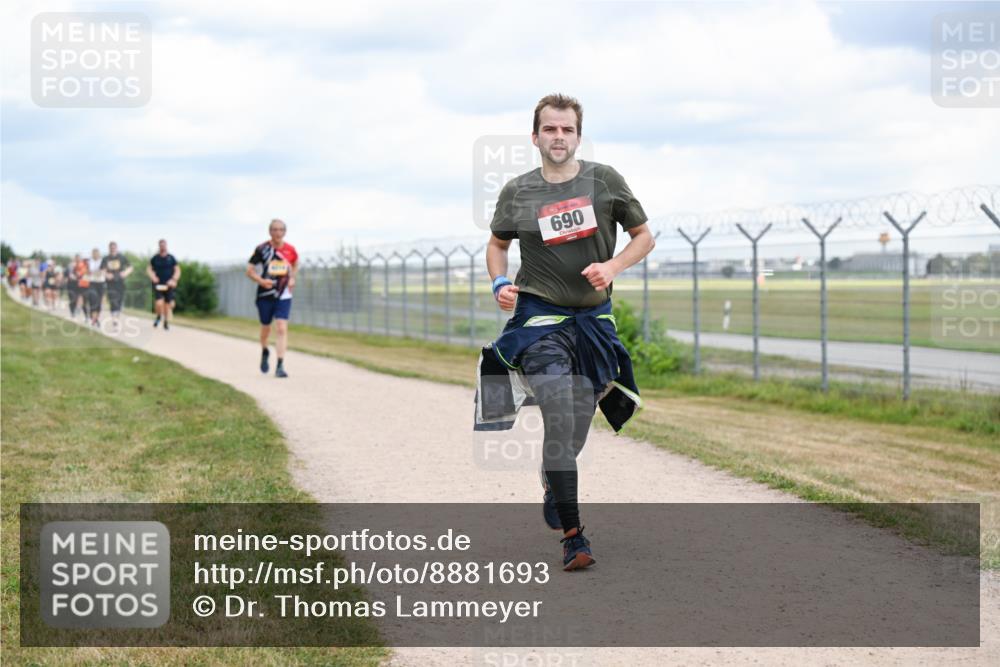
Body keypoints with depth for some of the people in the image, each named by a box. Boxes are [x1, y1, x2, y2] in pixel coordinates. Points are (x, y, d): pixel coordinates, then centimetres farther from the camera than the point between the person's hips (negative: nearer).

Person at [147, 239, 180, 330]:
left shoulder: (171, 258, 3)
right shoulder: (155, 258, 3)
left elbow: (177, 270, 5)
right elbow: (149, 269, 11)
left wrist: (173, 280, -9)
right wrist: (152, 277, -7)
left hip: (168, 285, 1)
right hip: (158, 284, -1)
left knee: (168, 304, 4)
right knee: (159, 303, -17)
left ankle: (166, 323, 21)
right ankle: (159, 316, 14)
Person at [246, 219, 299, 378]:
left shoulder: (290, 250, 0)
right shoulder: (261, 249, -8)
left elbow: (295, 264, 22)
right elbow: (249, 271, -4)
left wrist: (292, 278, 5)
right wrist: (261, 281, -21)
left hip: (283, 296, 1)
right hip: (265, 295, -1)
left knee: (282, 329, -12)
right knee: (266, 328, 13)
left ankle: (280, 366, -14)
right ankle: (264, 352, 45)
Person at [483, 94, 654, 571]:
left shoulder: (603, 181, -1)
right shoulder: (517, 192, -1)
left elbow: (644, 237, 6)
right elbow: (497, 243, 16)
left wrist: (612, 267, -12)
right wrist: (500, 283, -3)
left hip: (593, 317, 2)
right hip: (540, 317, -2)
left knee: (577, 427, 10)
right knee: (560, 423, -15)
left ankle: (553, 489, 41)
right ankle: (572, 535, -12)